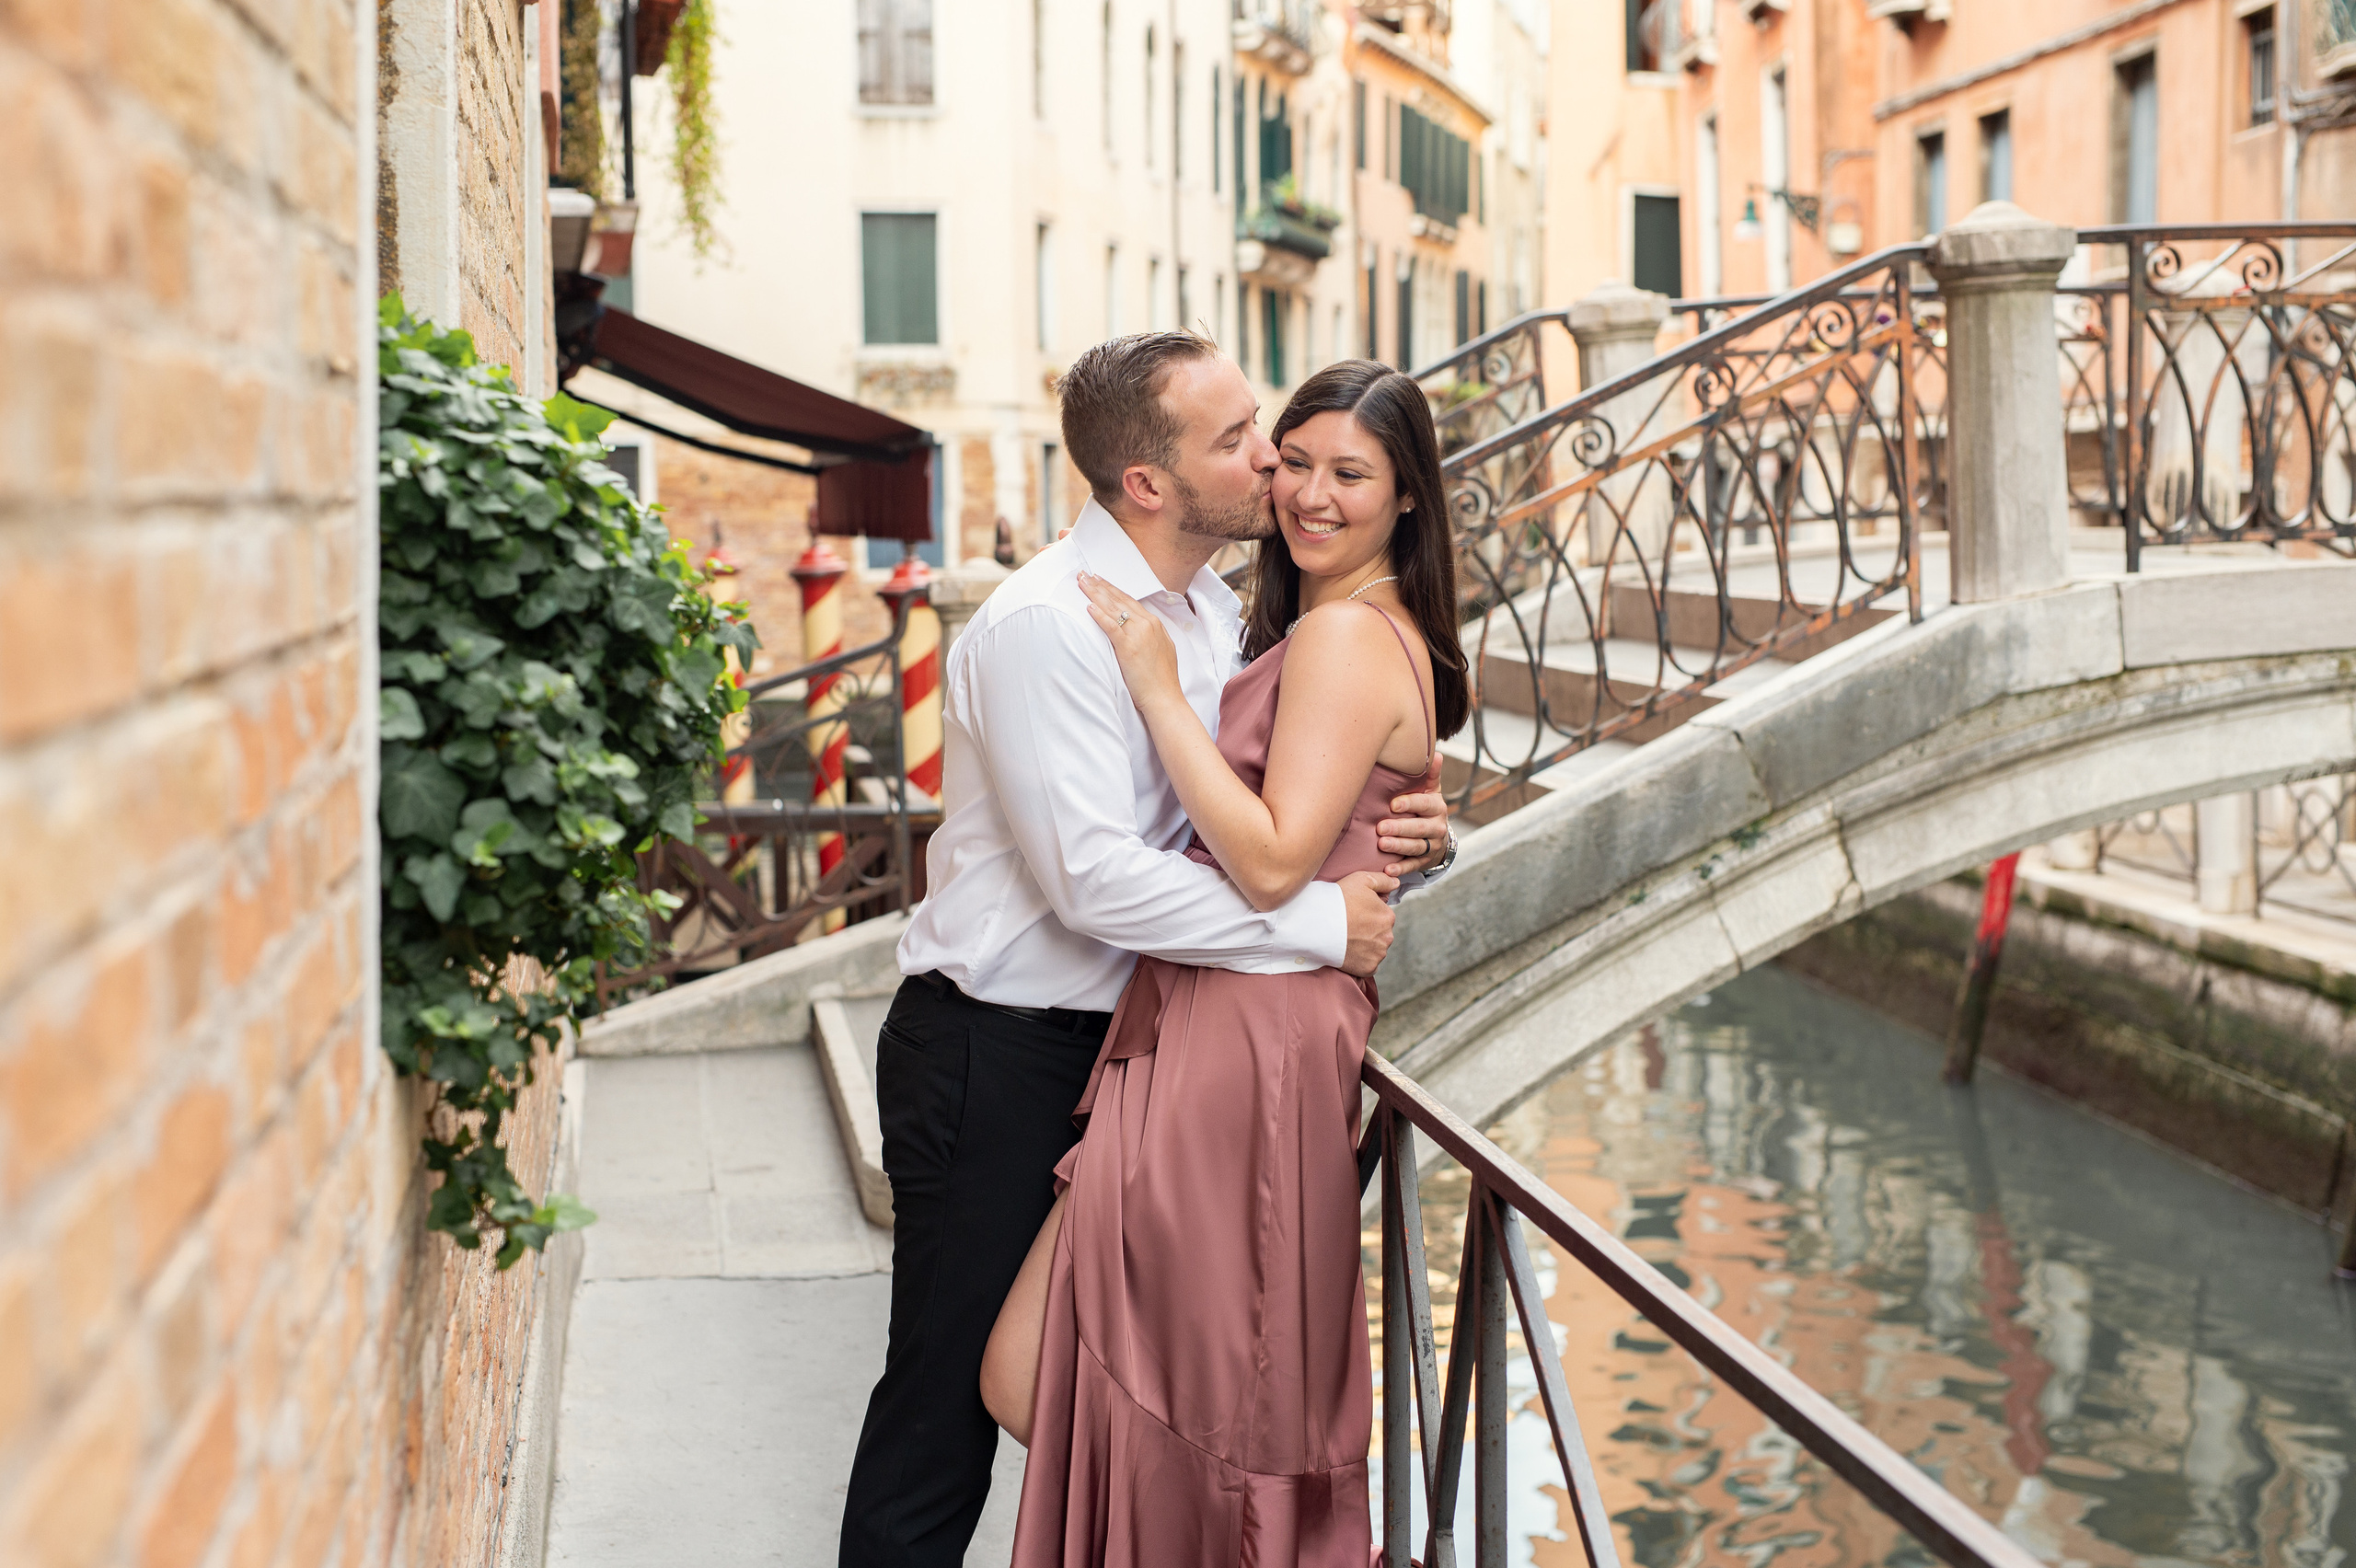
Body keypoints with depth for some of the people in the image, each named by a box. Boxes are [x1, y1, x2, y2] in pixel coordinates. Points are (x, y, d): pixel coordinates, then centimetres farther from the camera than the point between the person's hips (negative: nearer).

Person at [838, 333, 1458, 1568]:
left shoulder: (1211, 615, 7)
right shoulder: (1046, 624, -20)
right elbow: (1097, 879, -26)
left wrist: (1395, 835, -6)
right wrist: (1324, 922, -21)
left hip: (1118, 1043, 8)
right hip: (992, 1058, -8)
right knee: (953, 1384, 1)